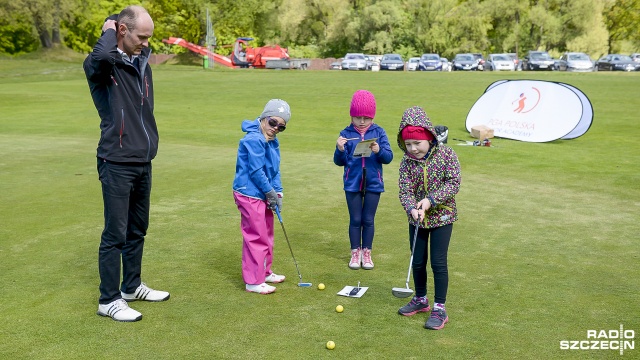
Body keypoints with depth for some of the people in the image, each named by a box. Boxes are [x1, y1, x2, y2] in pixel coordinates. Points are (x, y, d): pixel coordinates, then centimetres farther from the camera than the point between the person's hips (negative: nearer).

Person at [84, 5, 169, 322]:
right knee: (115, 234, -1)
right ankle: (108, 300, 12)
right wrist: (109, 31, -16)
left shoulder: (142, 60, 9)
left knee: (138, 230, 17)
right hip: (117, 164, -8)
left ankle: (132, 286, 32)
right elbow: (103, 55, -36)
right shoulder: (101, 64, -14)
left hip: (144, 161, 8)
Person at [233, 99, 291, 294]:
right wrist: (270, 192, -14)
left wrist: (278, 192, -1)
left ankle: (264, 272, 36)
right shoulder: (254, 139, -19)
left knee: (267, 234, 20)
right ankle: (253, 281, 6)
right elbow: (256, 171, -21)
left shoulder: (273, 141, 9)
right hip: (250, 195, -10)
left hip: (264, 195, 10)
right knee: (256, 237, -4)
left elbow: (275, 170, 10)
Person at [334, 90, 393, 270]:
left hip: (373, 184, 0)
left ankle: (366, 253, 24)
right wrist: (340, 150, -20)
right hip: (352, 184, 0)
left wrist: (379, 151, -25)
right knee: (355, 220, 9)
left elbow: (389, 157, -6)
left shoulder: (379, 132, -2)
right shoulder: (346, 134, -2)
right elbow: (339, 162, 0)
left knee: (368, 220, 10)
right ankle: (355, 253, 23)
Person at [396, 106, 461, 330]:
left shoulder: (446, 154, -12)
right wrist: (412, 209, -29)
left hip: (442, 216, -3)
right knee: (417, 261, 13)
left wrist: (431, 199, -24)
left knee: (438, 262, -3)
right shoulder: (407, 162, -6)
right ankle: (420, 300, 33)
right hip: (417, 218, 4)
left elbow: (454, 183, -14)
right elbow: (405, 191, -10)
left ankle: (440, 309, 9)